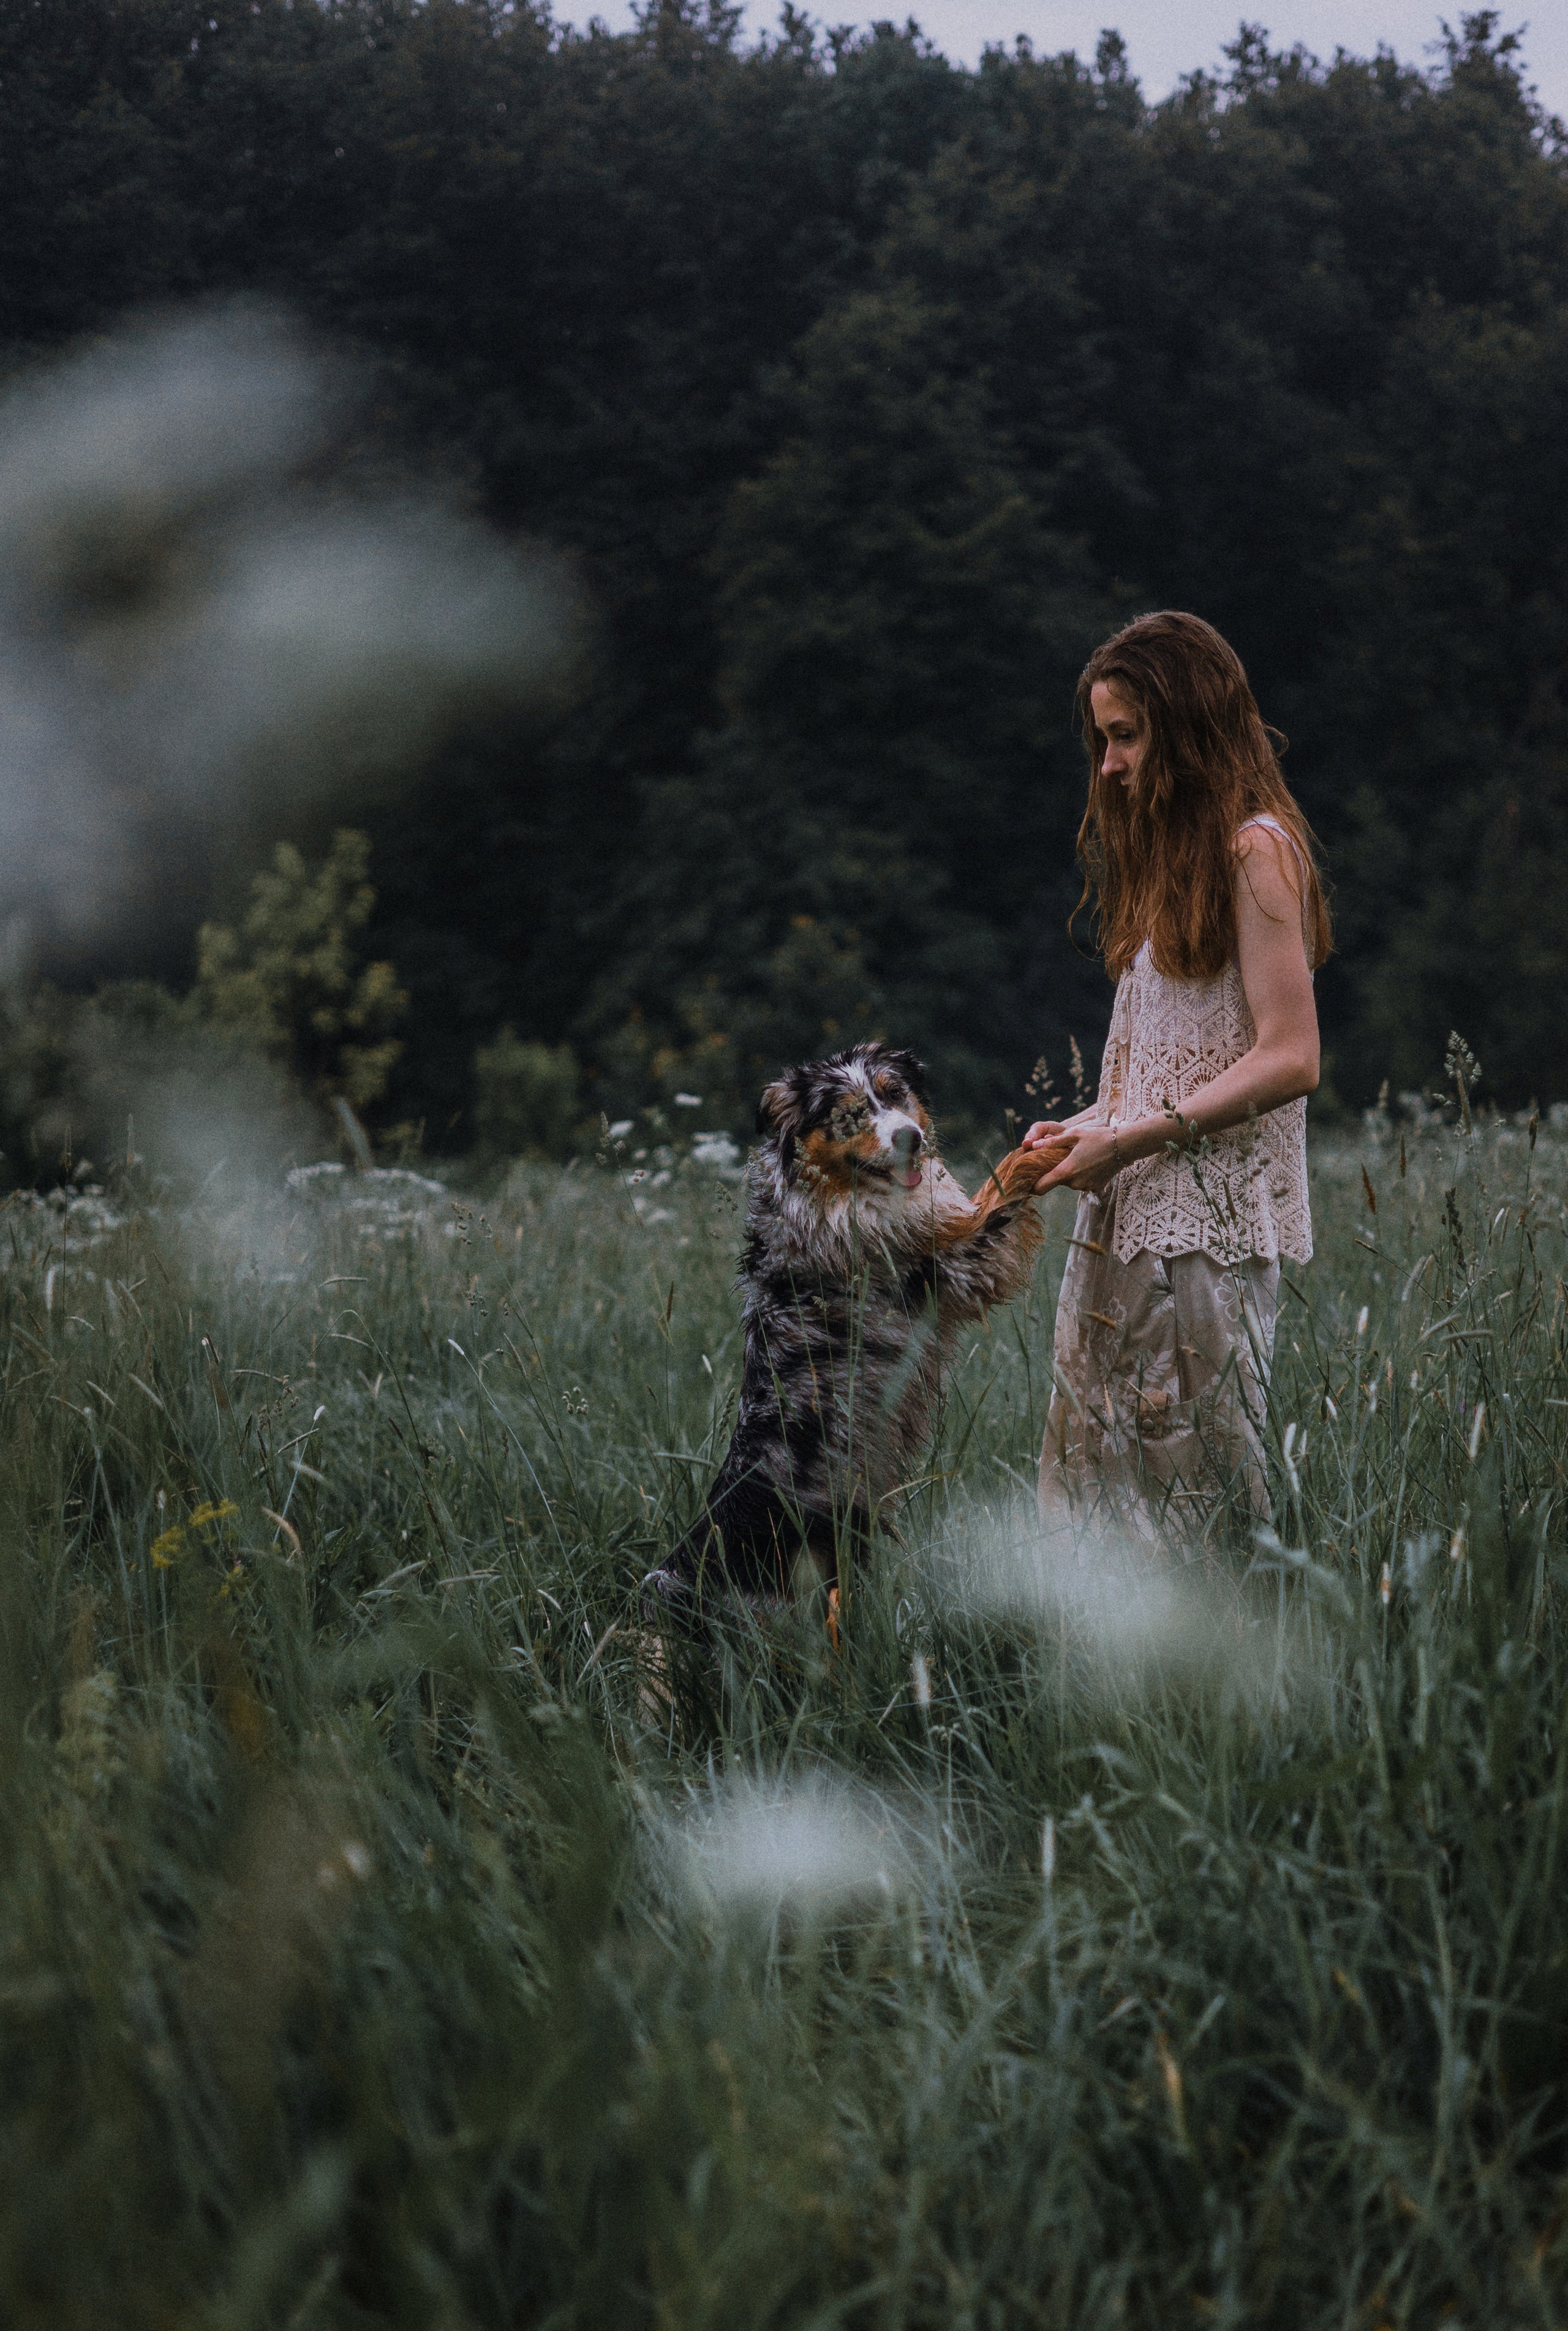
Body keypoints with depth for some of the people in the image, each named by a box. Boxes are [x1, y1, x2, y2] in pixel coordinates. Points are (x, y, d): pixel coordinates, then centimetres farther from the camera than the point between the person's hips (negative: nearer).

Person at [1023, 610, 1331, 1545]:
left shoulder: (1255, 851, -8)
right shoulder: (1172, 856, 19)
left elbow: (1289, 1060, -15)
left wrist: (1132, 1139, -15)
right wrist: (1083, 1125, 4)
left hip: (1210, 1222, -8)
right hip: (1126, 1221, 8)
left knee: (1194, 1486, -6)